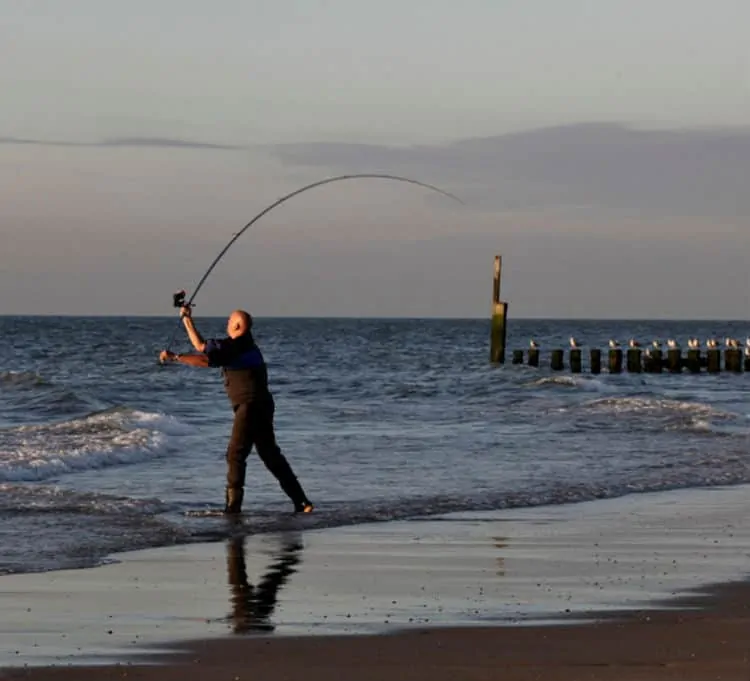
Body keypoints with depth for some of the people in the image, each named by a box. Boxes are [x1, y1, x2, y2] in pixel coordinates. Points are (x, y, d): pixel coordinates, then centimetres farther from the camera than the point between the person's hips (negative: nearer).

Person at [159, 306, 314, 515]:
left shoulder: (238, 346, -12)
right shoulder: (233, 345, 18)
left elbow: (206, 360, -24)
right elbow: (202, 346, 25)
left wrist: (175, 357, -22)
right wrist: (187, 319, 27)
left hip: (251, 406, -10)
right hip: (260, 406, 10)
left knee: (235, 454, -9)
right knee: (270, 454, 13)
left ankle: (233, 506, -12)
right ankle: (301, 501, 12)